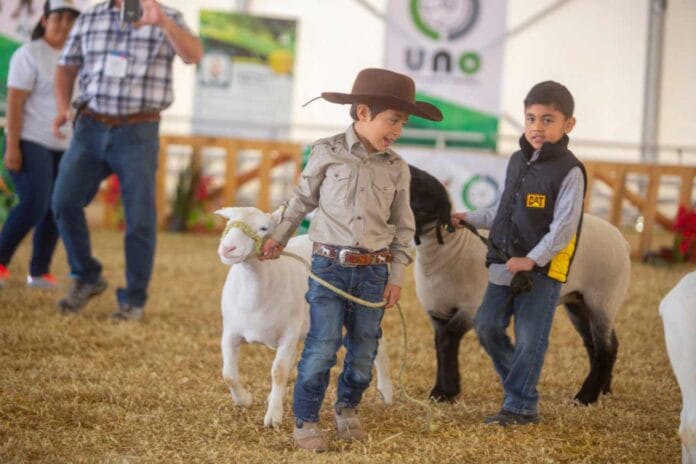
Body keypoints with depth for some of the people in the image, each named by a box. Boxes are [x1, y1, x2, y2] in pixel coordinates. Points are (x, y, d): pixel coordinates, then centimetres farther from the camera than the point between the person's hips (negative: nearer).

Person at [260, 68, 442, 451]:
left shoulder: (397, 168, 4)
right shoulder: (328, 153, -4)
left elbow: (403, 227, 10)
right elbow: (302, 199, 10)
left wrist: (396, 276, 7)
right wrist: (279, 237, 14)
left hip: (373, 271, 3)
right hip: (329, 265, -3)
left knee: (364, 350, 8)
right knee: (322, 347, -8)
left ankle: (347, 408, 30)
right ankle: (305, 420, 3)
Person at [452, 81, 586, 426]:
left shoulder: (569, 171, -12)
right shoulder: (517, 162, 10)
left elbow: (564, 226, -17)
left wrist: (533, 259, -21)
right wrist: (469, 219, 22)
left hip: (544, 269, -7)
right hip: (505, 265, 7)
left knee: (529, 339, -3)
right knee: (487, 326, 8)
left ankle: (521, 406, 8)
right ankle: (520, 382, 27)